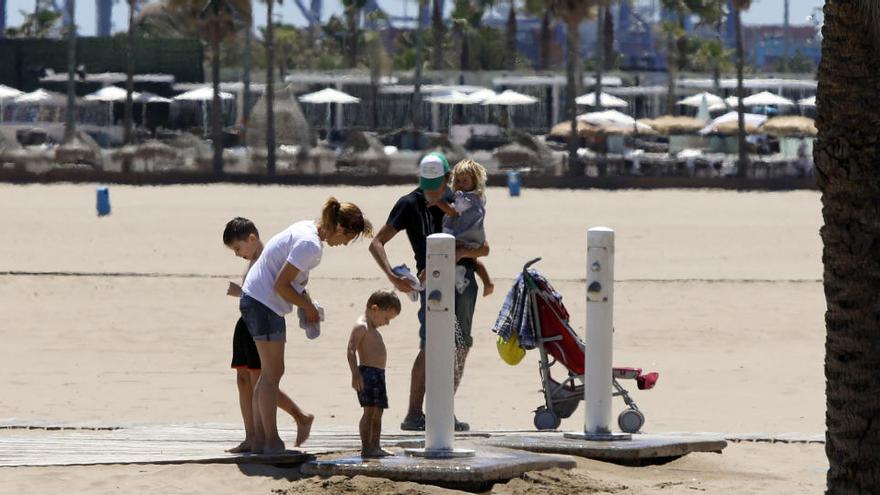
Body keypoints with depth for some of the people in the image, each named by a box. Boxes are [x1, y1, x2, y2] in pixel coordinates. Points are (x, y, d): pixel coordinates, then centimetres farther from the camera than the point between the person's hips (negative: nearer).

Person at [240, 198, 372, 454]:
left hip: (254, 299, 10)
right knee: (273, 373, -3)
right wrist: (308, 307, -8)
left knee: (269, 373, 13)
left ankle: (260, 440, 16)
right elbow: (281, 284, -21)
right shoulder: (310, 245, -21)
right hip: (264, 305, -10)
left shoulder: (306, 228, 8)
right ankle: (271, 441, 1)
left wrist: (306, 301, 6)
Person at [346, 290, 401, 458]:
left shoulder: (373, 329, 22)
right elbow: (351, 350, -19)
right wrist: (355, 374, -28)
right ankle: (366, 447, -13)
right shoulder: (361, 327, -10)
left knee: (378, 412, 11)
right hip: (367, 372, -10)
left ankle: (375, 446, 16)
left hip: (378, 374, 10)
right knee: (370, 411, -12)